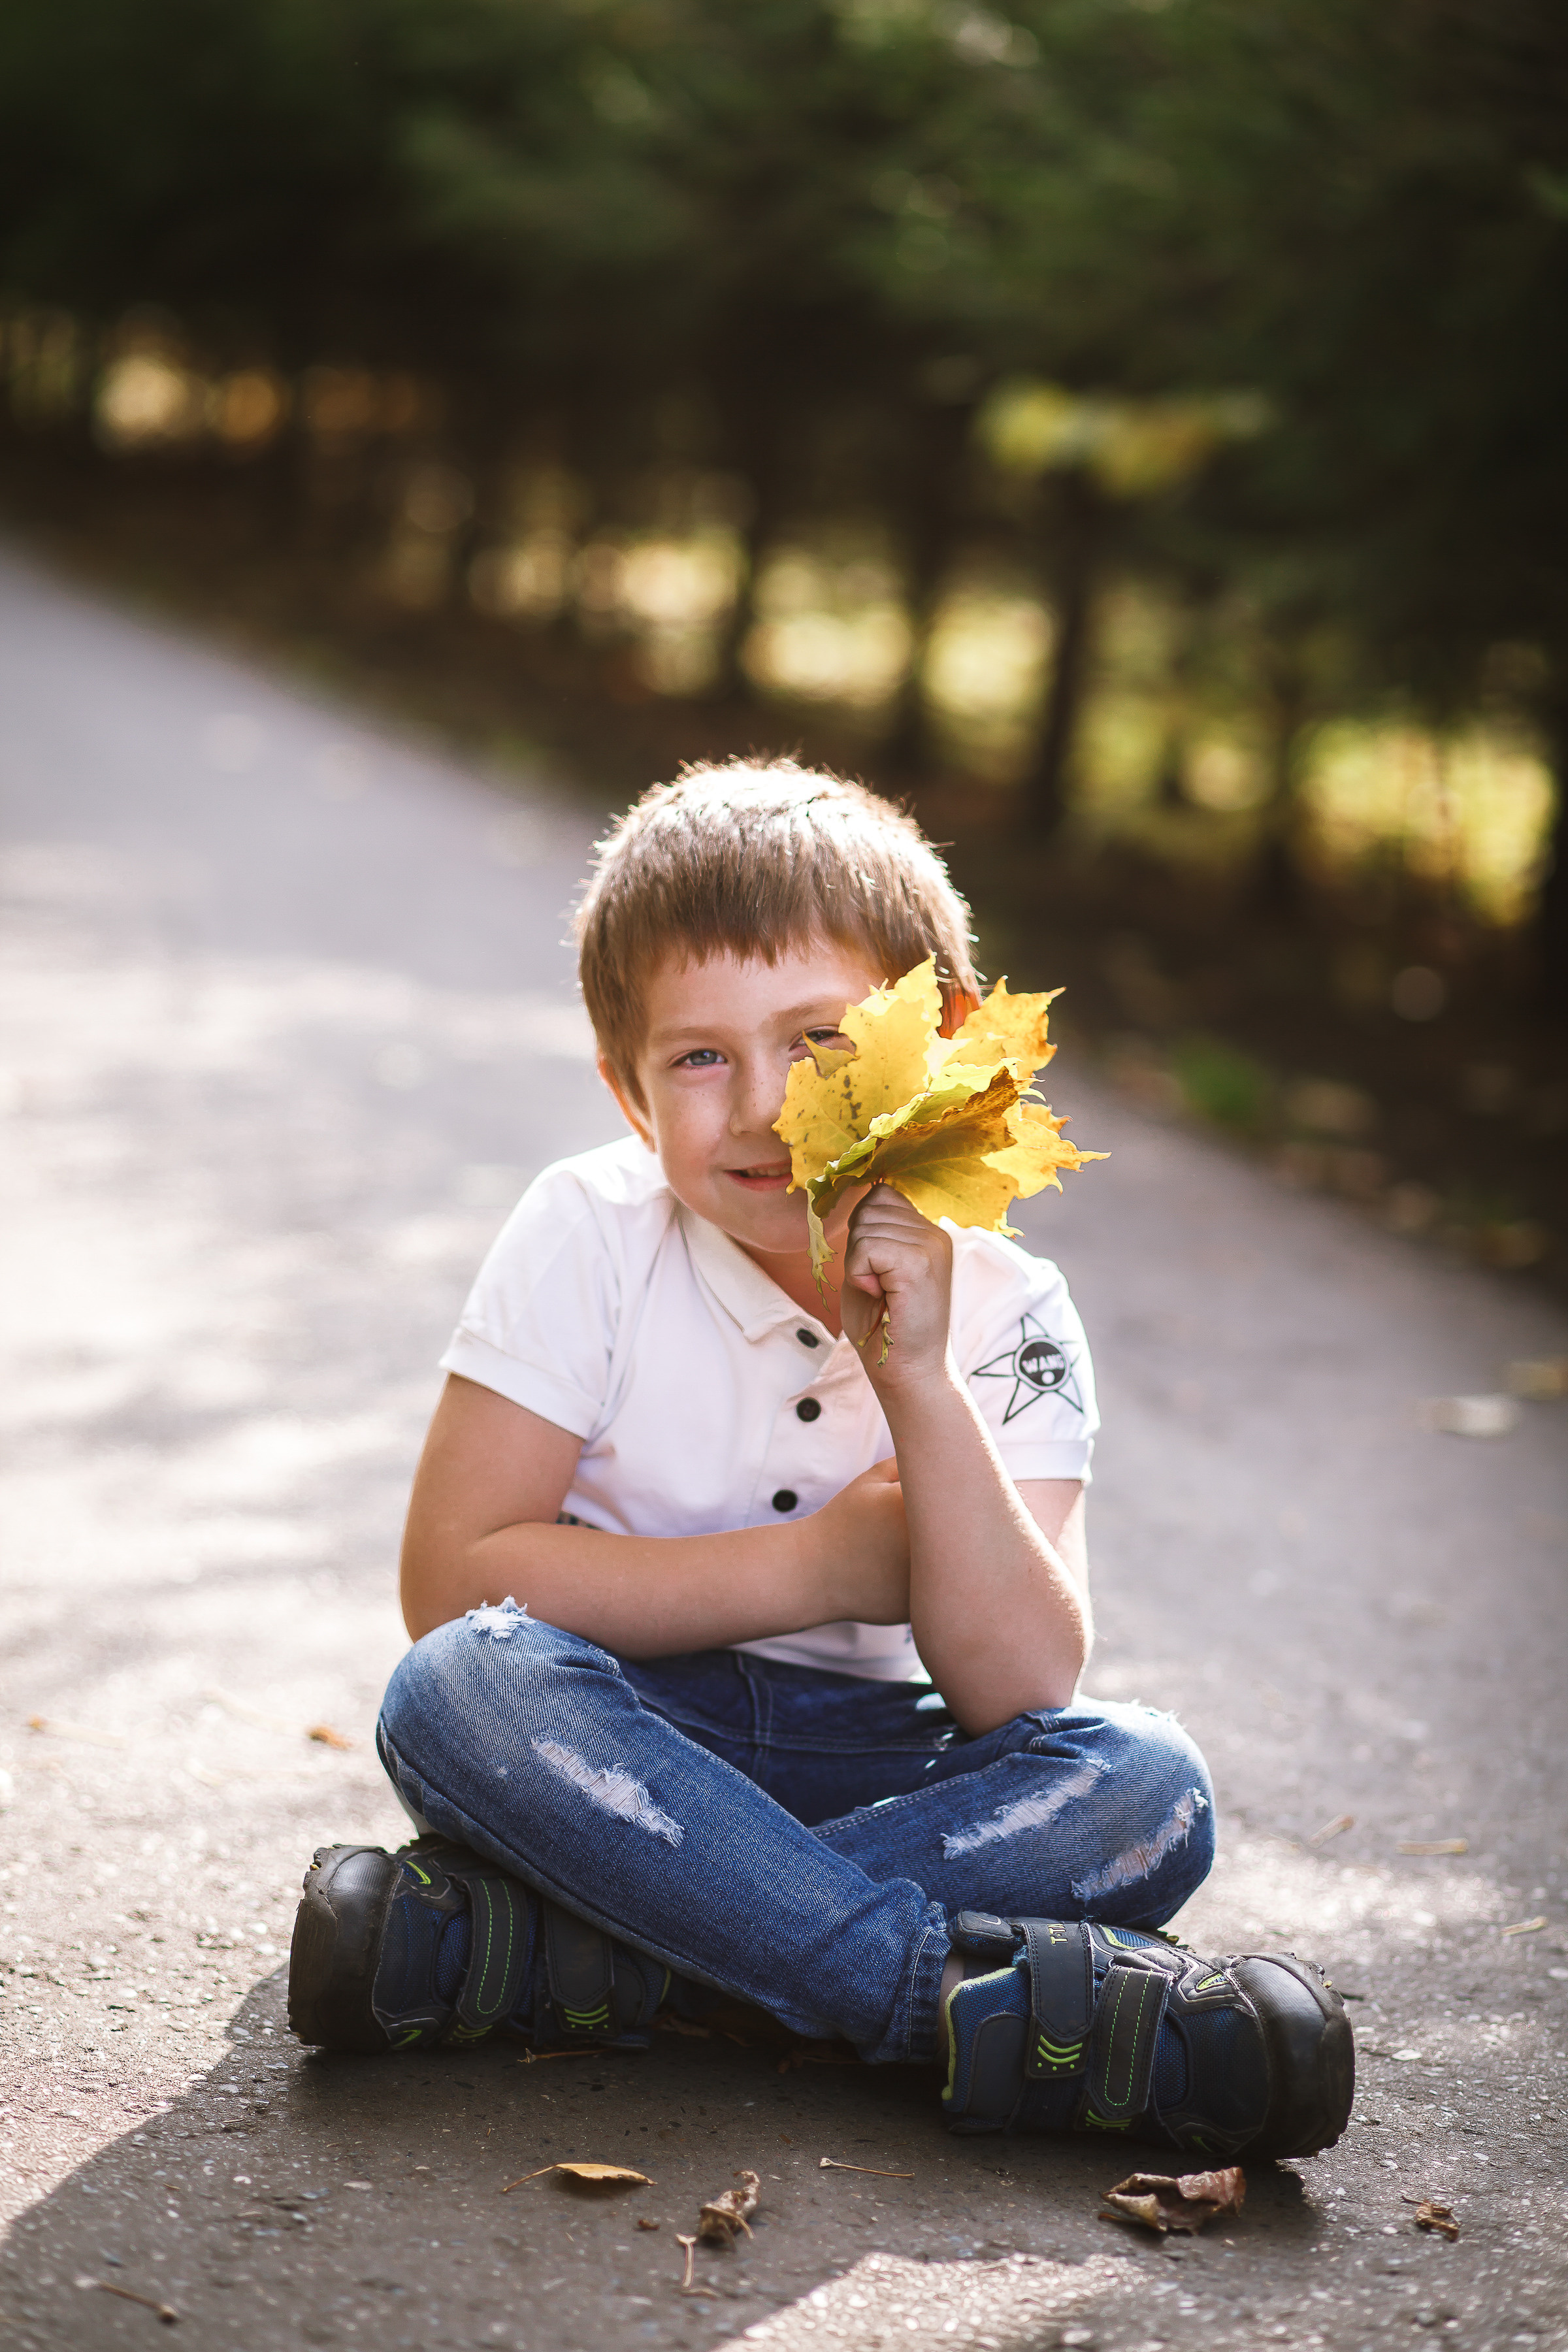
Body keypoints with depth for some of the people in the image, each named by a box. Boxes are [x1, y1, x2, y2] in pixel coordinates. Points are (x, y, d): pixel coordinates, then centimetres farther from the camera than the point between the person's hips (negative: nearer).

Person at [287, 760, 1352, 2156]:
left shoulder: (1003, 1314, -5)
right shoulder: (591, 1240, -7)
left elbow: (1020, 1690, -15)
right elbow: (451, 1582, -13)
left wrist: (918, 1378, -25)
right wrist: (813, 1568, -15)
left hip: (878, 1767, 2)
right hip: (618, 1748, -1)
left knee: (1146, 1786, -25)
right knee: (460, 1689, -33)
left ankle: (535, 1954, -31)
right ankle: (982, 1999, -32)